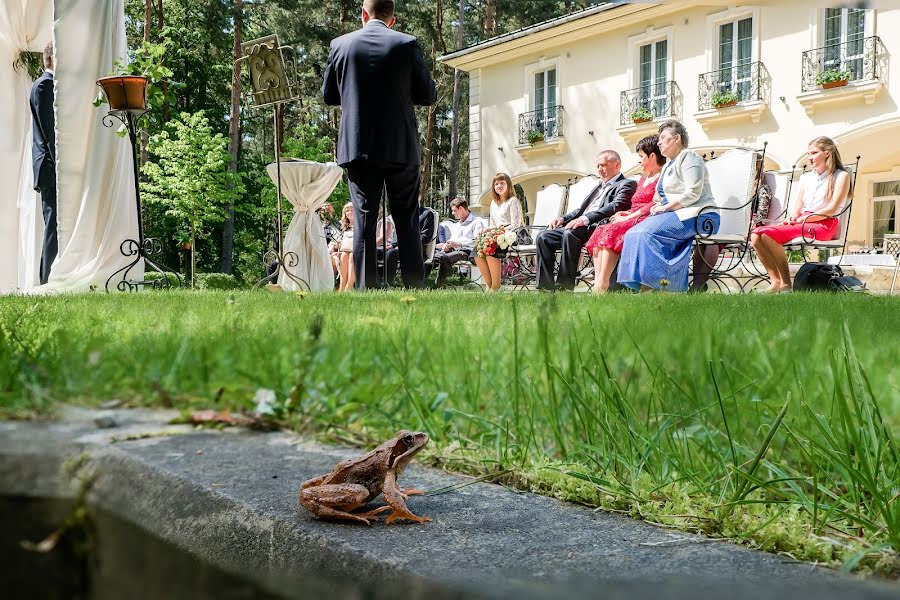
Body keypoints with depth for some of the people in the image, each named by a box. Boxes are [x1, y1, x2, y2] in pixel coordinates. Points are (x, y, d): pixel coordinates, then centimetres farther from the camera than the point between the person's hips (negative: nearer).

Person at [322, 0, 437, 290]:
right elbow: (429, 95, 2)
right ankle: (415, 286, 3)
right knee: (407, 221, 5)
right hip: (401, 147, -1)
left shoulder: (340, 44, 2)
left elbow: (328, 95, 11)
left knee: (364, 219, 4)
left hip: (358, 147, 1)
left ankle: (365, 288, 1)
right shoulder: (407, 44, -3)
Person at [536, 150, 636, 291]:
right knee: (543, 237, -9)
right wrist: (563, 219, 8)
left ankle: (564, 286, -33)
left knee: (569, 234, -36)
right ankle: (546, 287, -15)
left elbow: (615, 207, -15)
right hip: (580, 226, 9)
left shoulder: (626, 184, 3)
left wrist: (585, 219, -27)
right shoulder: (600, 186, 31)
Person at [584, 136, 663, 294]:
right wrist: (627, 213, 5)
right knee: (600, 231, -18)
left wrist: (628, 217, -10)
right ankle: (597, 284, -33)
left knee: (612, 231, -32)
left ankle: (602, 285, -38)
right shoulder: (643, 179, 31)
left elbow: (655, 205, -10)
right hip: (634, 220, 9)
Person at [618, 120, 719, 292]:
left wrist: (665, 207, -14)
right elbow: (661, 199, 27)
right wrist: (658, 207, 4)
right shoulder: (668, 165, 27)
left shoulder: (688, 157, -1)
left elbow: (692, 194, -14)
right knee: (634, 234, -14)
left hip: (695, 215, -9)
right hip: (673, 214, 9)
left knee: (649, 232, -30)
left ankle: (651, 284, -33)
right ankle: (645, 285, -27)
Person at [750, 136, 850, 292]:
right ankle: (775, 282, -23)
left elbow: (832, 209, -8)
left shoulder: (841, 176, 2)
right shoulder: (806, 177, 23)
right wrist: (792, 217, -6)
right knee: (756, 235, -19)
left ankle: (785, 284, -23)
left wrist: (801, 219, -13)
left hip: (824, 225, -7)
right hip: (802, 223, 7)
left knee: (768, 233, -29)